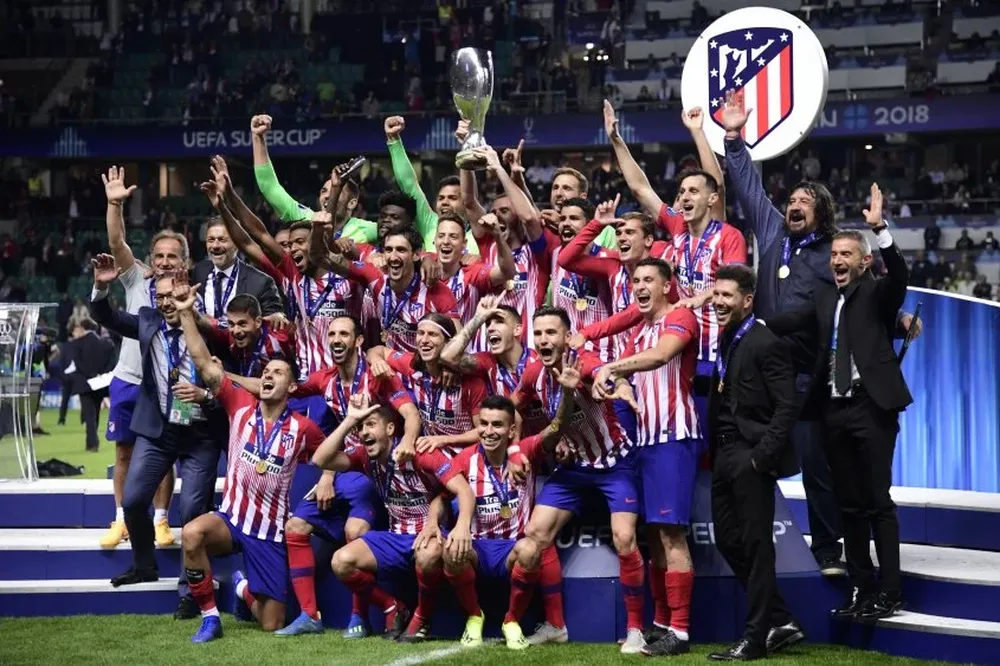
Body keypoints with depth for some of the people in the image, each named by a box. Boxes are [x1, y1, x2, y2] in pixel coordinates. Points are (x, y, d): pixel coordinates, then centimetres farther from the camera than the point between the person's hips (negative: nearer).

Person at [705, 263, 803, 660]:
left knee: (755, 545, -1)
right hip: (724, 456, 9)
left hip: (751, 457, -9)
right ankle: (780, 622, 21)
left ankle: (757, 637, 7)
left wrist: (762, 456, -19)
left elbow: (787, 407, -15)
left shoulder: (766, 344, -11)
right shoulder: (723, 342, 12)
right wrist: (713, 451, 7)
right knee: (727, 540, 11)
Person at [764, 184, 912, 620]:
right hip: (835, 409, 6)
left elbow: (899, 275, -19)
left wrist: (879, 228, -31)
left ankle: (889, 593, -3)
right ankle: (862, 589, 16)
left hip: (871, 406, -6)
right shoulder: (825, 298, 15)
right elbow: (791, 321, 3)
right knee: (849, 504, 10)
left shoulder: (877, 294, 0)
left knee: (878, 501, -6)